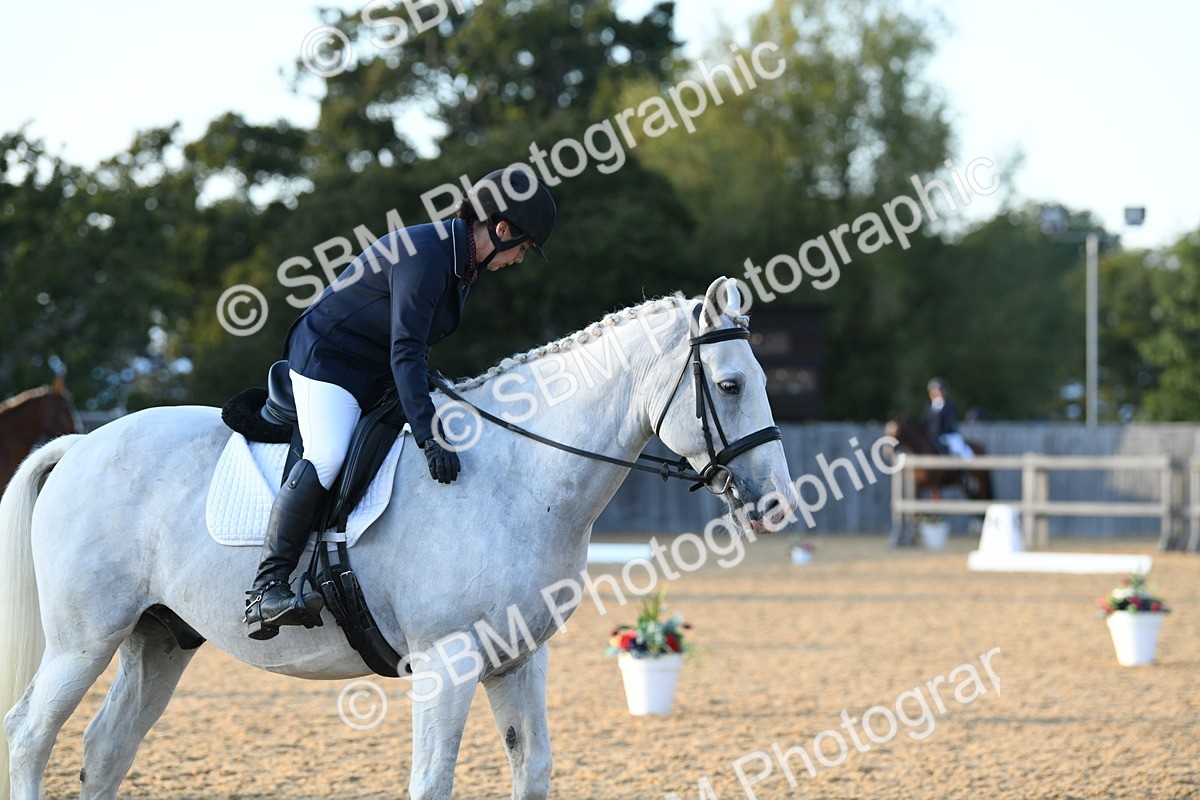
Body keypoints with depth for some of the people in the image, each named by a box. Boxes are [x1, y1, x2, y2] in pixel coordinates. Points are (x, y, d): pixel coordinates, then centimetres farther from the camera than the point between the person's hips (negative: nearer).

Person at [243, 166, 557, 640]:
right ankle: (266, 586, -26)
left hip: (379, 377, 11)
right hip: (327, 360, -11)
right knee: (327, 459, -27)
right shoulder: (424, 256, -26)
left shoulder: (466, 263, 5)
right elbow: (405, 352, -33)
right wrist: (428, 436, -40)